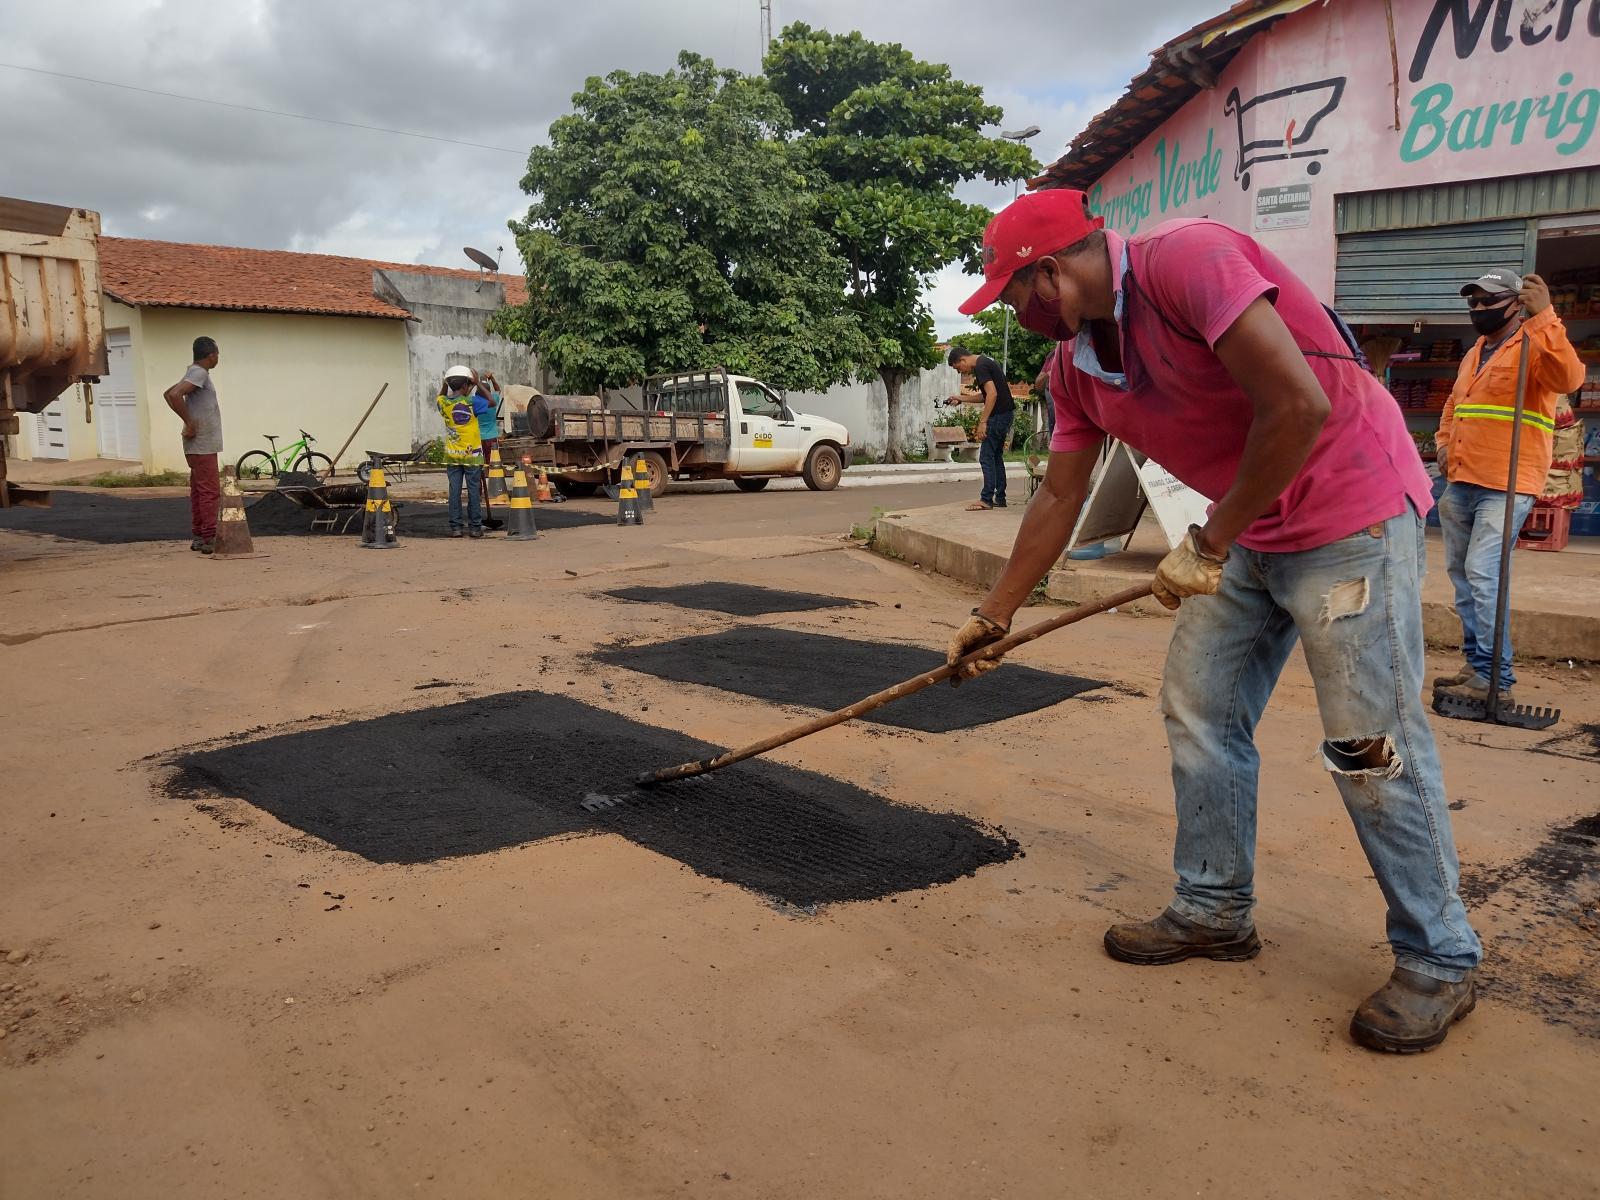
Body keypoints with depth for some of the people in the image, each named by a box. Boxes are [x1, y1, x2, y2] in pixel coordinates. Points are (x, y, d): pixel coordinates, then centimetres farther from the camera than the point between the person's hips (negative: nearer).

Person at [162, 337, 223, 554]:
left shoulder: (196, 373, 16)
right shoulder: (199, 373, -14)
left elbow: (168, 394, 25)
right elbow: (174, 394, -28)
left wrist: (188, 420, 16)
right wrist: (189, 422, -20)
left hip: (199, 444, 10)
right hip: (202, 444, -10)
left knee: (198, 491, 12)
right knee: (210, 492, -9)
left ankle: (198, 537, 17)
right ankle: (209, 539, -10)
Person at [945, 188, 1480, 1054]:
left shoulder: (1186, 261, -22)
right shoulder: (1075, 366, 4)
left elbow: (1300, 405, -29)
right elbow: (1057, 499, 13)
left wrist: (1209, 543, -20)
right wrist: (991, 617, 16)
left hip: (1350, 515, -8)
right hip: (1249, 535, 9)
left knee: (1371, 744, -5)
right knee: (1198, 713, 9)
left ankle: (1438, 963, 13)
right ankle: (1216, 910, 25)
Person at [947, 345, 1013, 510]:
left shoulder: (980, 366, -14)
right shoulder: (986, 362, 18)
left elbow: (992, 394, -23)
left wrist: (982, 422, -24)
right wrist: (961, 399, 27)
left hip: (998, 415, -10)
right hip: (1006, 413, 10)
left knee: (986, 457, -8)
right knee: (996, 456, 13)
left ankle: (986, 499, -8)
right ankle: (999, 498, 16)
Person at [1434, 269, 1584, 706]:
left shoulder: (1534, 347, -6)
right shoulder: (1474, 354, 19)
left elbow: (1568, 378, -28)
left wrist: (1543, 317, -35)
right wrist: (1444, 444, 14)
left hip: (1505, 487, -9)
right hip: (1460, 485, 9)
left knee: (1482, 573, -16)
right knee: (1461, 572, 12)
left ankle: (1494, 680, -13)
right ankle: (1476, 663, 21)